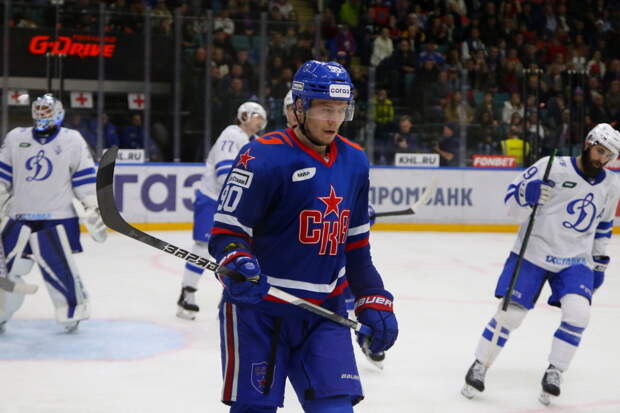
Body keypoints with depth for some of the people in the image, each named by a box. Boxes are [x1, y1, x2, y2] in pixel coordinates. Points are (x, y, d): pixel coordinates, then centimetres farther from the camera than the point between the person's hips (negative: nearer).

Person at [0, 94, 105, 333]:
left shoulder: (73, 140, 0)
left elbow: (85, 180, 0)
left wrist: (93, 210, -4)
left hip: (57, 219, -3)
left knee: (60, 268, -7)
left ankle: (72, 312, 12)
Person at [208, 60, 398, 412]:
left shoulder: (354, 162, 9)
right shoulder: (263, 157, -13)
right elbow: (226, 230, -12)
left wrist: (374, 303, 11)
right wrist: (236, 265, -33)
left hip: (324, 310, 6)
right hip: (259, 306, -5)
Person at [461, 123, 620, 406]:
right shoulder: (552, 167, -10)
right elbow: (512, 197, -7)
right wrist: (528, 195, -28)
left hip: (576, 260, 4)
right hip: (534, 253, -3)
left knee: (577, 312, -19)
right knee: (510, 312, -6)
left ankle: (553, 373, -2)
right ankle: (479, 367, 13)